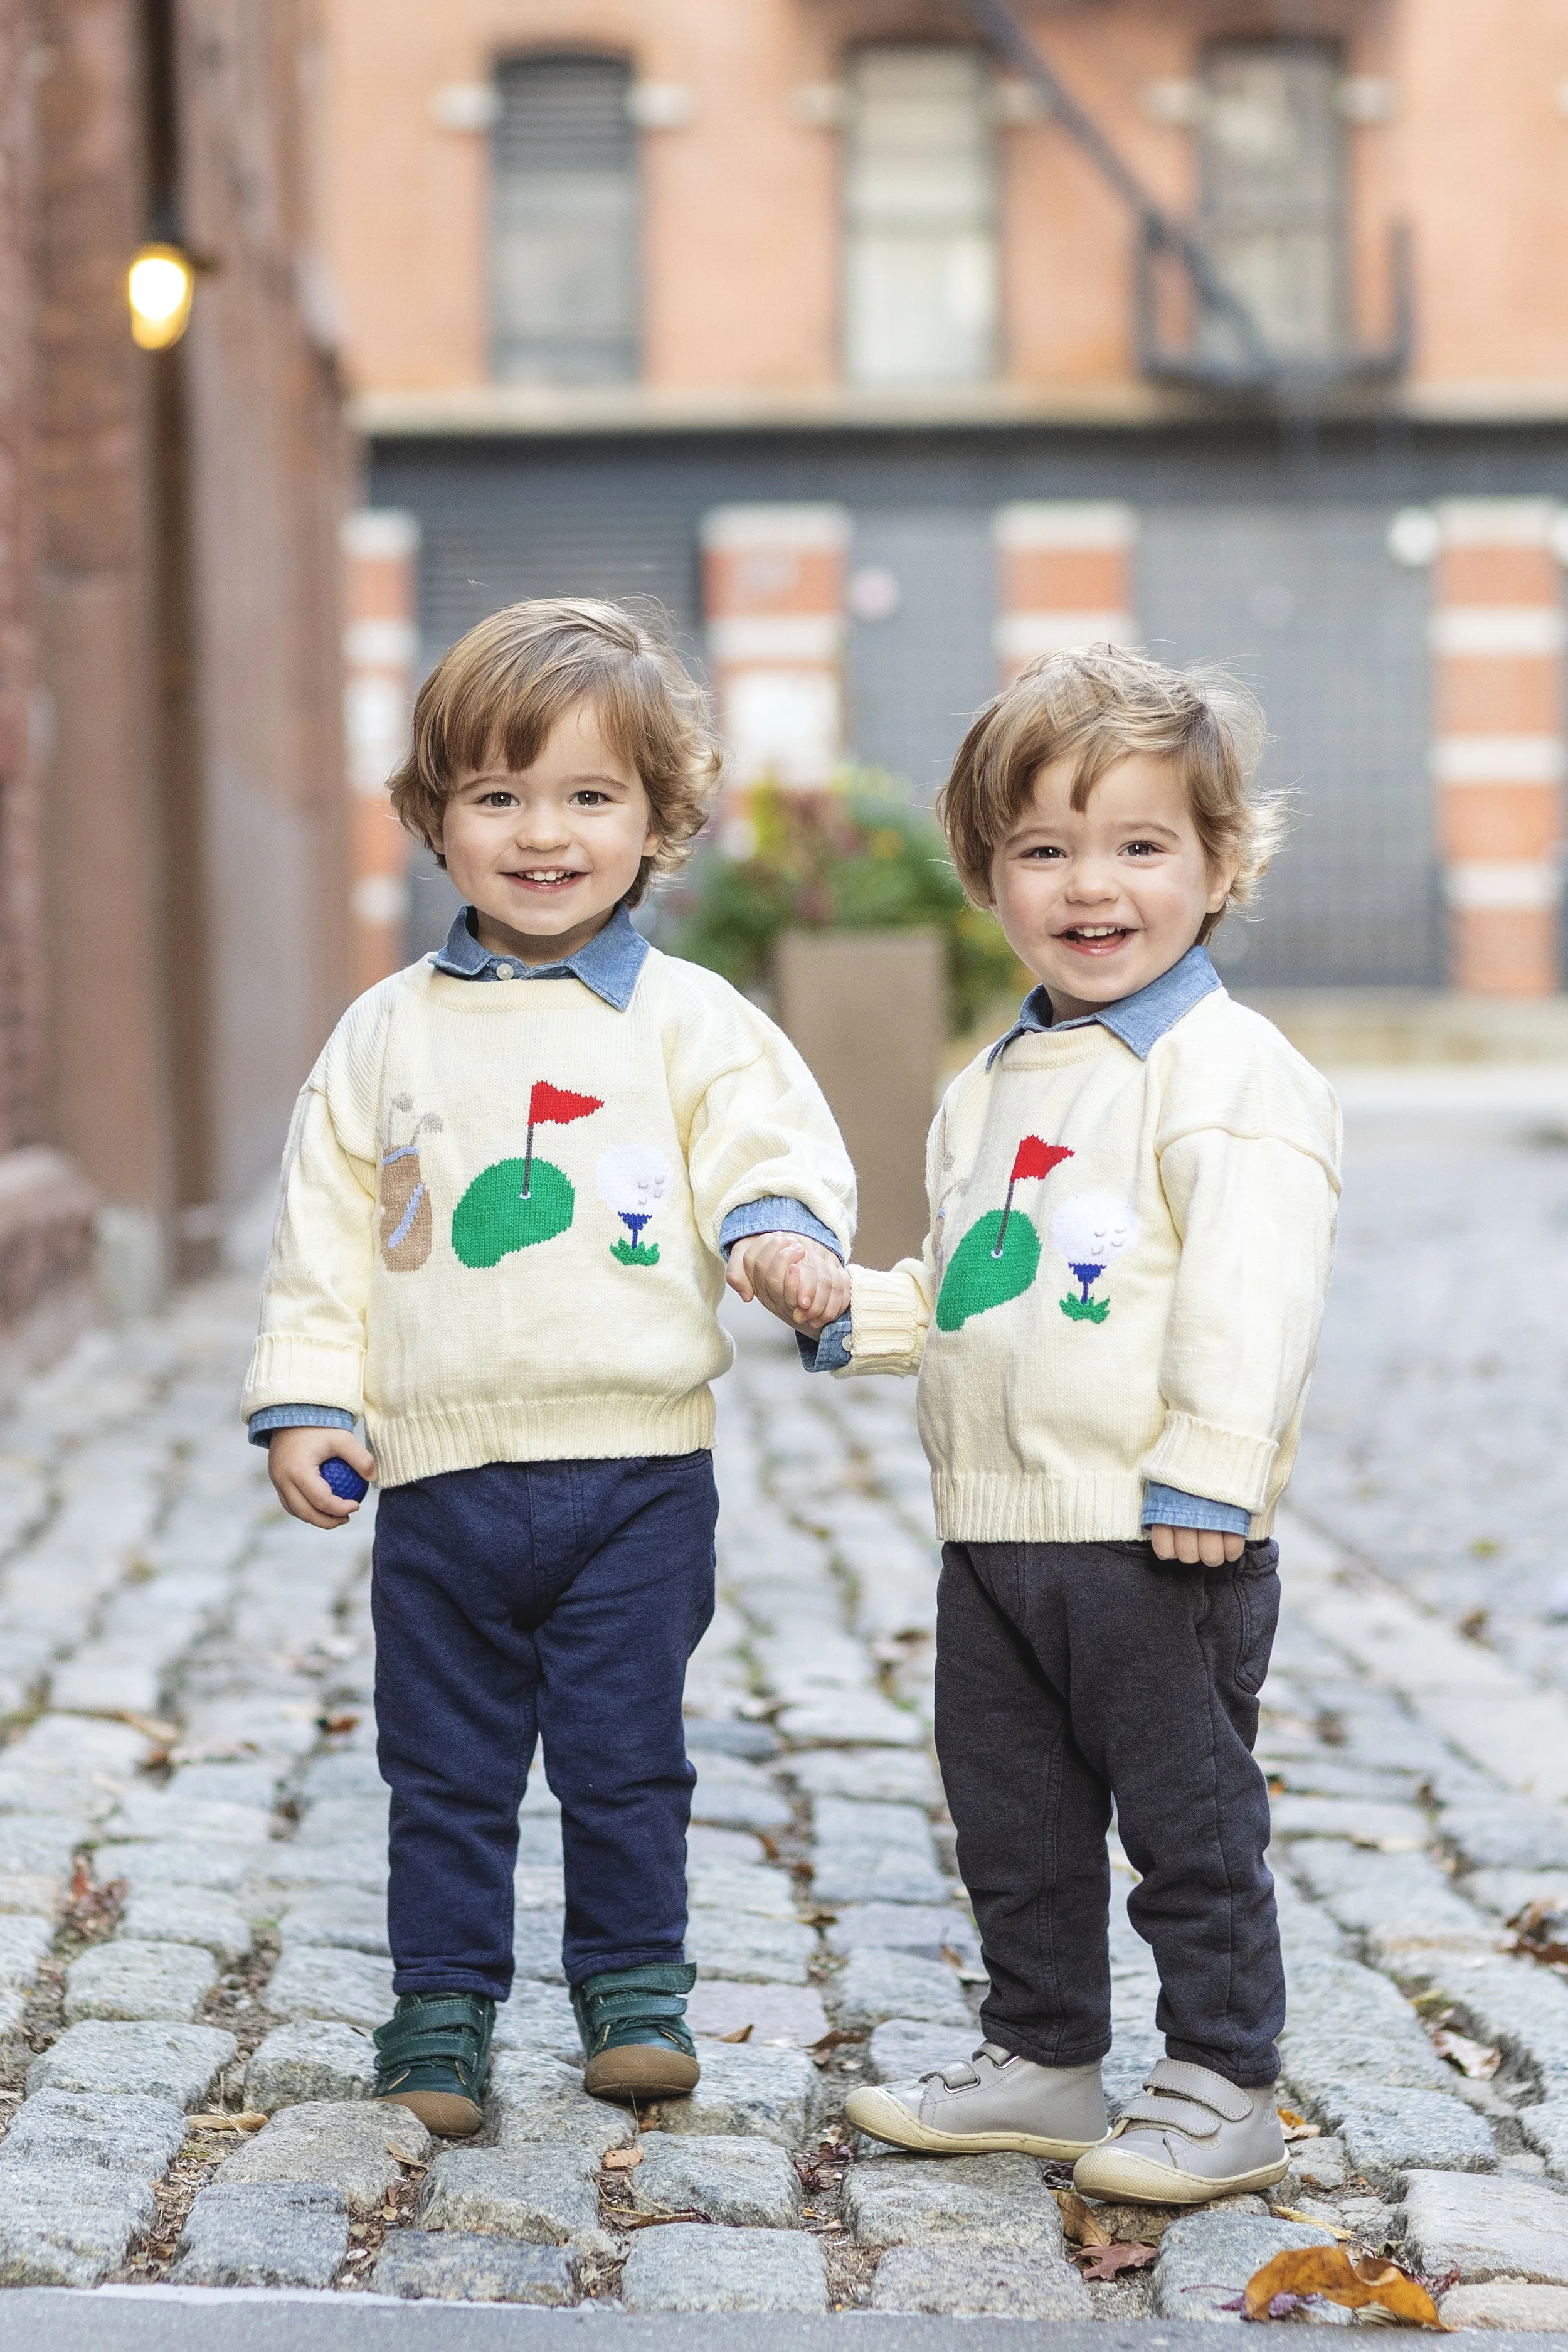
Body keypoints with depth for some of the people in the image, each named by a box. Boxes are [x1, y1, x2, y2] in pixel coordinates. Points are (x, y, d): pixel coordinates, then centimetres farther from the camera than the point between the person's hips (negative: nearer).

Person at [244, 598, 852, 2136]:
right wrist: (305, 1398, 1)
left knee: (625, 1762, 7)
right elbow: (325, 1226, 9)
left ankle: (635, 1988, 24)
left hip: (637, 1466, -2)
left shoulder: (690, 1020, 1)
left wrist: (782, 1235, -27)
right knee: (445, 1773, 10)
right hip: (439, 1474, 2)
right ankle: (442, 2008, 21)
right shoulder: (387, 1033, 7)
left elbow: (773, 1149, -5)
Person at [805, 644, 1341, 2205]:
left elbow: (1250, 1295, -19)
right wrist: (857, 1316, 8)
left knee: (1188, 1825, 3)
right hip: (993, 1533, 8)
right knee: (1012, 1825, 16)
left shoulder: (1227, 1074, -11)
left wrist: (1206, 1478, -25)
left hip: (1157, 1543, -8)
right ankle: (1040, 2062, 30)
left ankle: (1222, 2090, 15)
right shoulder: (994, 1086, 15)